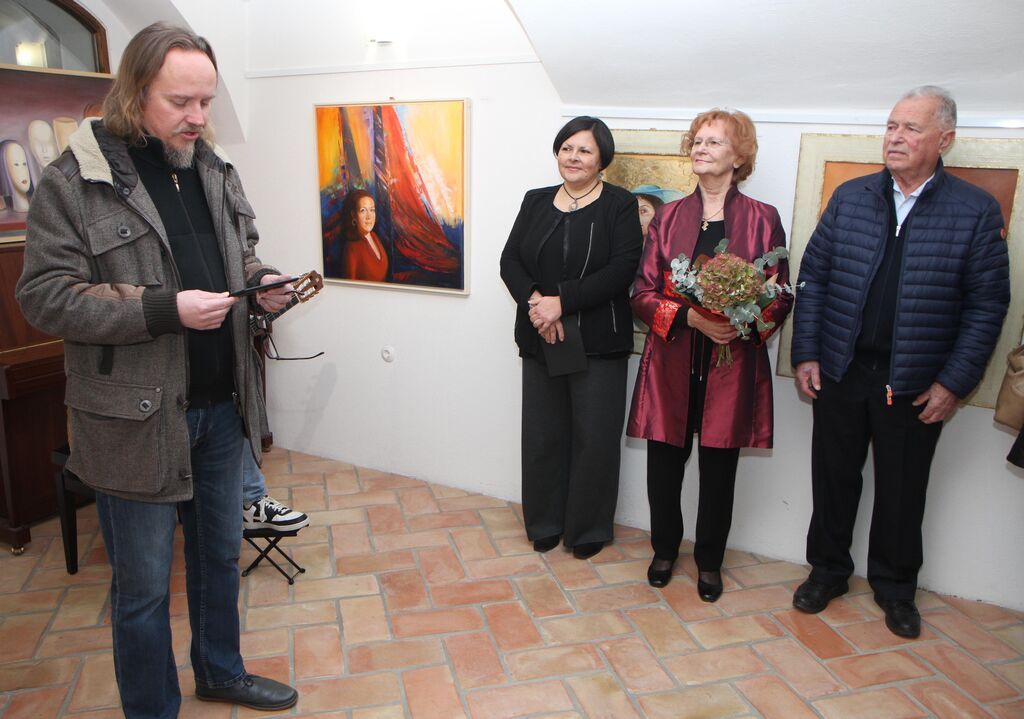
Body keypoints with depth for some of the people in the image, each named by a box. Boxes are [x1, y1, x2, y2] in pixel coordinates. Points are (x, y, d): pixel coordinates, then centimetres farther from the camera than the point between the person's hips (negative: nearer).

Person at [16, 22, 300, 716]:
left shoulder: (215, 169, 8)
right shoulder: (75, 178, -11)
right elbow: (45, 296, -14)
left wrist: (262, 281, -4)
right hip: (137, 416, -6)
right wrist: (165, 309, -24)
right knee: (144, 585, 10)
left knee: (220, 554, 22)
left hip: (223, 404, 6)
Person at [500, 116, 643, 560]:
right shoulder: (536, 202, 11)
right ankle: (544, 523, 28)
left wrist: (562, 301, -19)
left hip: (598, 341, -3)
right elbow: (510, 261, 5)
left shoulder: (620, 206, -2)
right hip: (540, 339, 4)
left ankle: (588, 529, 23)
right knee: (541, 434, 10)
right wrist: (534, 301, -14)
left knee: (594, 436, 5)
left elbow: (621, 270, -13)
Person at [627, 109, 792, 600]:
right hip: (671, 362, 1)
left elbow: (780, 298, 3)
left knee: (719, 469, 9)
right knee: (664, 465, 8)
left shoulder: (763, 220, 2)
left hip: (732, 366, -1)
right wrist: (690, 317, -16)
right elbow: (642, 293, 2)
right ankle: (664, 549, 33)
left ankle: (709, 560, 31)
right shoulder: (668, 217, 7)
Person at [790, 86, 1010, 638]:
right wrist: (806, 354, -4)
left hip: (916, 383, -1)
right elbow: (813, 275, 2)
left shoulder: (976, 211, -4)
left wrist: (953, 382, -9)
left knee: (902, 490, 13)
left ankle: (895, 586, 34)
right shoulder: (850, 197, 2)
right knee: (833, 478, 13)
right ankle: (827, 570, 34)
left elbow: (987, 304, -4)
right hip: (839, 370, 2)